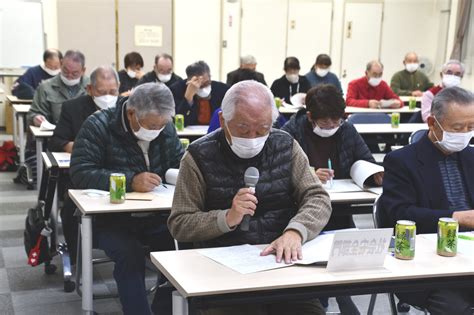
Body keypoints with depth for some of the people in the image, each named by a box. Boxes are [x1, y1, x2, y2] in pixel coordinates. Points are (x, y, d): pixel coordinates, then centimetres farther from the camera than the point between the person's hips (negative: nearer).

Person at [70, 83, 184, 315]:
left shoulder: (166, 128, 4)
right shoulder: (98, 126, -12)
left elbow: (179, 163, 12)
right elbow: (80, 174, -20)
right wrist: (130, 181, -32)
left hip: (156, 215, 4)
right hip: (110, 216, -4)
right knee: (130, 255, -32)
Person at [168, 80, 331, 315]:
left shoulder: (286, 147, 6)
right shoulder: (199, 156, -3)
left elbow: (318, 199, 0)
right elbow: (179, 224, -2)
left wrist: (294, 232, -21)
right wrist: (228, 218, -20)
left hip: (282, 260, 3)